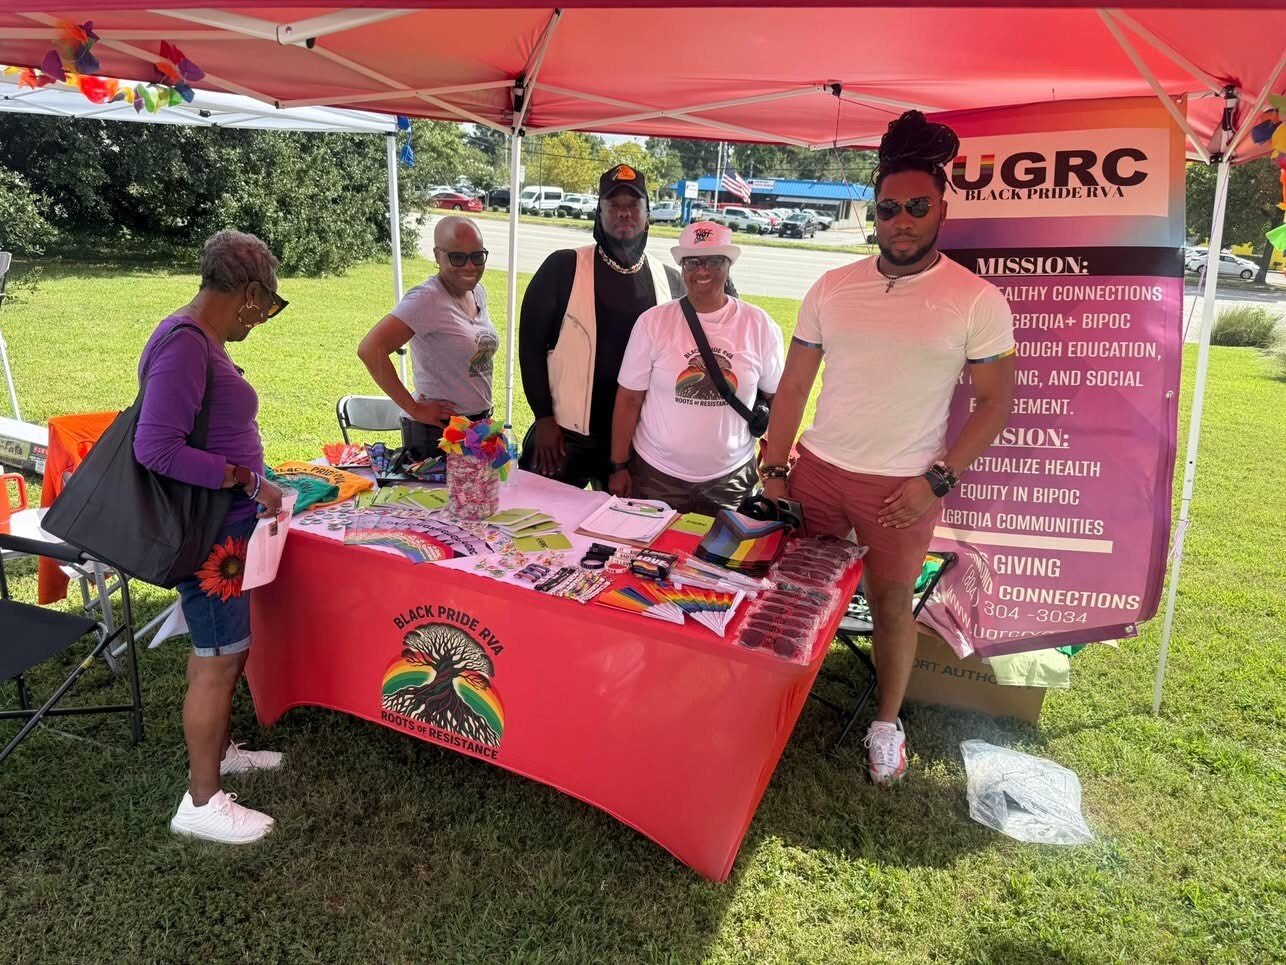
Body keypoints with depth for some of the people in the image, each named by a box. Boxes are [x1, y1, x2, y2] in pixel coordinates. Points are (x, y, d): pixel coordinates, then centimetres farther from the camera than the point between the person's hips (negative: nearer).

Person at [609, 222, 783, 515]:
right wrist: (619, 466, -1)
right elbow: (629, 399, -2)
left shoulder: (758, 325, -3)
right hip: (655, 473, 0)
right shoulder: (654, 321, -5)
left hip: (730, 479, 1)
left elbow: (777, 396, 6)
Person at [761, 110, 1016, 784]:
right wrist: (773, 470, 0)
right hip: (816, 470, 3)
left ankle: (886, 724, 31)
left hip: (904, 486, -2)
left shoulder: (977, 300, -6)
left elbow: (996, 402, -4)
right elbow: (793, 384, 6)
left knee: (891, 604, 9)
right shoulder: (832, 288, 2)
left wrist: (937, 480, -13)